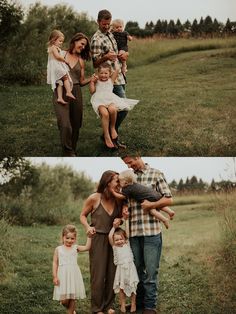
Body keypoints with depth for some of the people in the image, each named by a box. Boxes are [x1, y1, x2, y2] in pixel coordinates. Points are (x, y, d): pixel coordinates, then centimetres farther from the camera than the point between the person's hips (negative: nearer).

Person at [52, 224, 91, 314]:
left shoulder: (75, 248, 6)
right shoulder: (58, 249, 4)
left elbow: (87, 247, -8)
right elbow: (55, 263, 3)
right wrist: (55, 276, -4)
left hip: (74, 275, 1)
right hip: (63, 275, -1)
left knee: (72, 298, 4)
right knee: (64, 300, -3)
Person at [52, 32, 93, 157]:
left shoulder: (81, 61, 15)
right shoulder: (61, 54, 5)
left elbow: (82, 82, 15)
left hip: (76, 93, 4)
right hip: (61, 92, -4)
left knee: (75, 124, 6)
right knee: (65, 125, -15)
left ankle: (72, 151, 20)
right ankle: (68, 152, -7)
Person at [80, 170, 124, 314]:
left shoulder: (118, 200, -1)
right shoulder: (94, 198, -11)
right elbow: (83, 215, 2)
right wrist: (88, 227, -15)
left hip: (113, 239, 4)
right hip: (98, 238, -4)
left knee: (112, 273, 7)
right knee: (98, 274, 1)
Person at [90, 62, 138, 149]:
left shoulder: (111, 80, 19)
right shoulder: (96, 81, 18)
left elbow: (116, 70, 11)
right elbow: (92, 91, 9)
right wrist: (92, 81, 1)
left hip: (110, 100, 1)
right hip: (100, 102, -1)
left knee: (112, 109, -37)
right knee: (105, 113, -34)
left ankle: (112, 127, -6)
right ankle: (107, 137, -25)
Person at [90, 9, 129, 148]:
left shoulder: (110, 34, 12)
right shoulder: (97, 40, -14)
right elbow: (95, 63, -15)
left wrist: (121, 55, 3)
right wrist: (105, 57, -34)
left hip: (119, 75, 9)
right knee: (124, 108, -11)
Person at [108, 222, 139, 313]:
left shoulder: (127, 244, 8)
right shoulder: (114, 247, 5)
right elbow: (110, 236, -6)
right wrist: (114, 227, 1)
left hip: (130, 267, 0)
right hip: (121, 269, 0)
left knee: (132, 286, 3)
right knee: (121, 287, 2)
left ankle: (133, 304, 12)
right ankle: (122, 304, 13)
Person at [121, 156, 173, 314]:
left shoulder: (156, 174, 1)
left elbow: (169, 199, 0)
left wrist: (151, 205, -13)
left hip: (152, 231, -4)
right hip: (133, 231, 4)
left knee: (151, 271, 0)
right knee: (137, 269, 11)